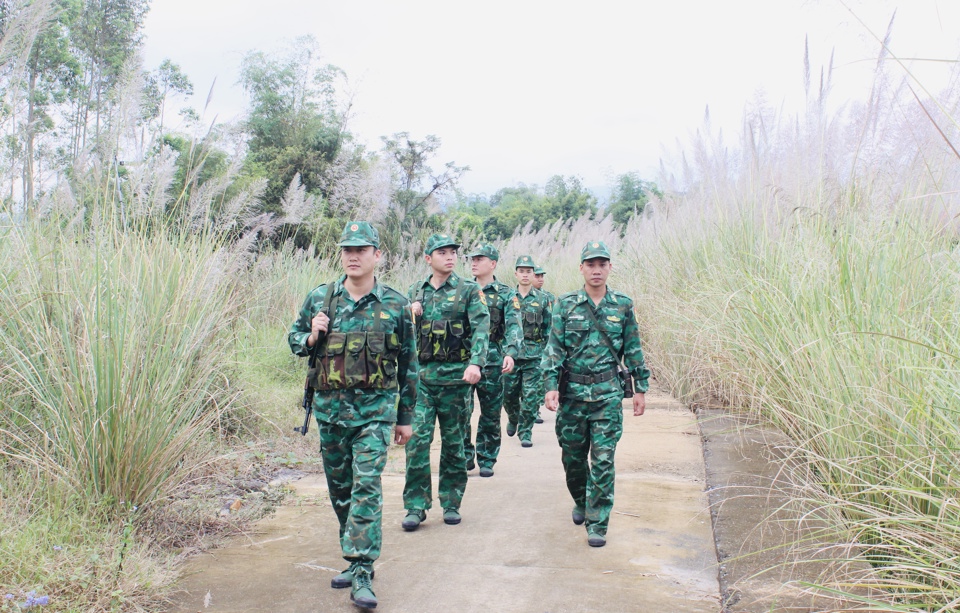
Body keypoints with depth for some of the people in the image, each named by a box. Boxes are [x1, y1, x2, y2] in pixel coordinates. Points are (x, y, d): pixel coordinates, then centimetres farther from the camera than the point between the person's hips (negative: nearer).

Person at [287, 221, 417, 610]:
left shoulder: (396, 305, -2)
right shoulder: (319, 299, 2)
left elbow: (409, 365, 4)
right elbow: (294, 339, 13)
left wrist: (405, 417, 6)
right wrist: (311, 337, -11)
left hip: (375, 409, -3)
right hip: (330, 407, 3)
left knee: (366, 487, -11)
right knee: (339, 488, 13)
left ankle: (362, 573, -6)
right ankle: (357, 558, 30)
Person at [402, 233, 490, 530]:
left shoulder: (469, 290, 1)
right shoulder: (416, 291, 12)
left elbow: (481, 328, -11)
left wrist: (476, 362, -26)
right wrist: (410, 314, -5)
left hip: (456, 376, -2)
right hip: (421, 375, 2)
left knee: (453, 441, 8)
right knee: (417, 439, -5)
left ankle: (451, 503, 20)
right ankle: (416, 506, 3)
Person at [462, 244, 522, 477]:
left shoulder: (506, 294, 2)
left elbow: (514, 327, -8)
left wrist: (510, 353, -25)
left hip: (491, 362, -1)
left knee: (491, 414, 6)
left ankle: (486, 460, 19)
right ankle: (465, 456, 16)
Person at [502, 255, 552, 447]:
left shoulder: (542, 299, 5)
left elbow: (548, 328, 8)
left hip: (534, 355, 0)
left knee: (530, 396, -3)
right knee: (509, 393, 8)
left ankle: (525, 432, 9)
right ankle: (513, 419, 37)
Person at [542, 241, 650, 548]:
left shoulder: (623, 305, 4)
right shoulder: (565, 304, 1)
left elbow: (633, 350, 9)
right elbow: (554, 348, -2)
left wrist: (640, 388, 7)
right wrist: (551, 386, -11)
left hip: (608, 393, -1)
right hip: (572, 392, 1)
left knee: (603, 460, -4)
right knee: (572, 457, 12)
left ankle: (597, 525, 5)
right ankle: (581, 501, 39)